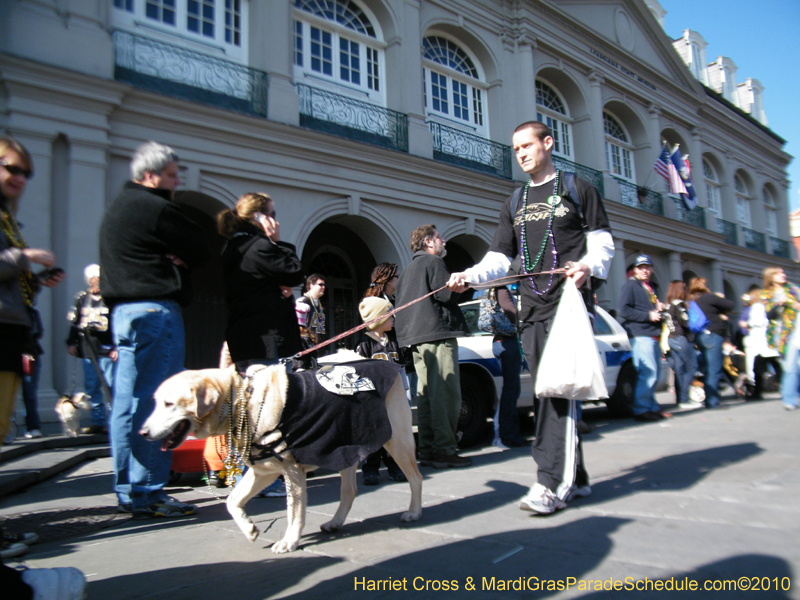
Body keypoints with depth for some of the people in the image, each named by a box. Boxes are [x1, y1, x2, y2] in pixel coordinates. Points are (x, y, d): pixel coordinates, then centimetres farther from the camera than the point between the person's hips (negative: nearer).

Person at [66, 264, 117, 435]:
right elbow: (75, 321, 20)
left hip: (106, 349, -5)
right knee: (92, 387, 8)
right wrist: (72, 342, 15)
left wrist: (117, 347, -11)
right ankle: (98, 422, 16)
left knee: (111, 385, -7)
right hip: (87, 349, 5)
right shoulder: (82, 298, 14)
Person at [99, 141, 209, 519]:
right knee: (155, 406, -6)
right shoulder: (153, 207, -10)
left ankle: (128, 491, 22)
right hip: (155, 310, -10)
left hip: (124, 309, 10)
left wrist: (169, 258, 2)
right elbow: (200, 251, -9)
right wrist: (176, 259, 7)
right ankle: (147, 494, 0)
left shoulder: (118, 208, 21)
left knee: (128, 403, 12)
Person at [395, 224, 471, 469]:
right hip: (437, 334, -9)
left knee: (426, 394, 9)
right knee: (445, 395, -9)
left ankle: (427, 450, 11)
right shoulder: (433, 262, -4)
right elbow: (447, 294, -16)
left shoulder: (408, 270, 24)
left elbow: (401, 304, 26)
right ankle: (444, 450, -9)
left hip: (416, 339, 9)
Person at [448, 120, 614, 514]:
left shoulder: (576, 189, 11)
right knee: (549, 392, 4)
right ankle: (574, 478, 14)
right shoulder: (515, 203, 23)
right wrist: (469, 276, -4)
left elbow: (602, 239, 8)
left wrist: (589, 265, -14)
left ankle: (551, 481, -14)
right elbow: (500, 258, 14)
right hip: (532, 308, 5)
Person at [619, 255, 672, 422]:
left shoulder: (651, 287, 24)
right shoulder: (631, 285, -3)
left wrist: (660, 308, 12)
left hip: (653, 336, 9)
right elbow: (624, 310, -13)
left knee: (654, 372, 12)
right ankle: (640, 409, -9)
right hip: (640, 335, -9)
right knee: (648, 372, -15)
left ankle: (651, 406, 22)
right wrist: (648, 315, -16)